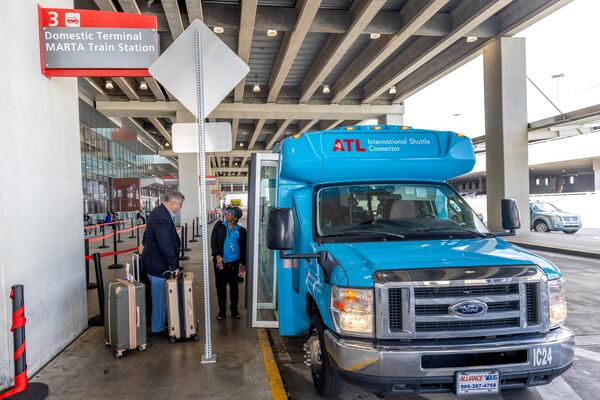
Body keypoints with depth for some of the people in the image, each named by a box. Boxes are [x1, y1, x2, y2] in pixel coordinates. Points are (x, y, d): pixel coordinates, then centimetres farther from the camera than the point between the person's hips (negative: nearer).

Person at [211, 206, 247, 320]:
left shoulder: (241, 230, -1)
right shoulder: (219, 226, 0)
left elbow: (243, 248, 5)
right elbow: (213, 242, -3)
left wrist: (243, 263, 4)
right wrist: (217, 256, -14)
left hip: (234, 263, 0)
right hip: (220, 261, 0)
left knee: (234, 286, 9)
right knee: (220, 286, 7)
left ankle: (234, 310, 24)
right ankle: (221, 311, 21)